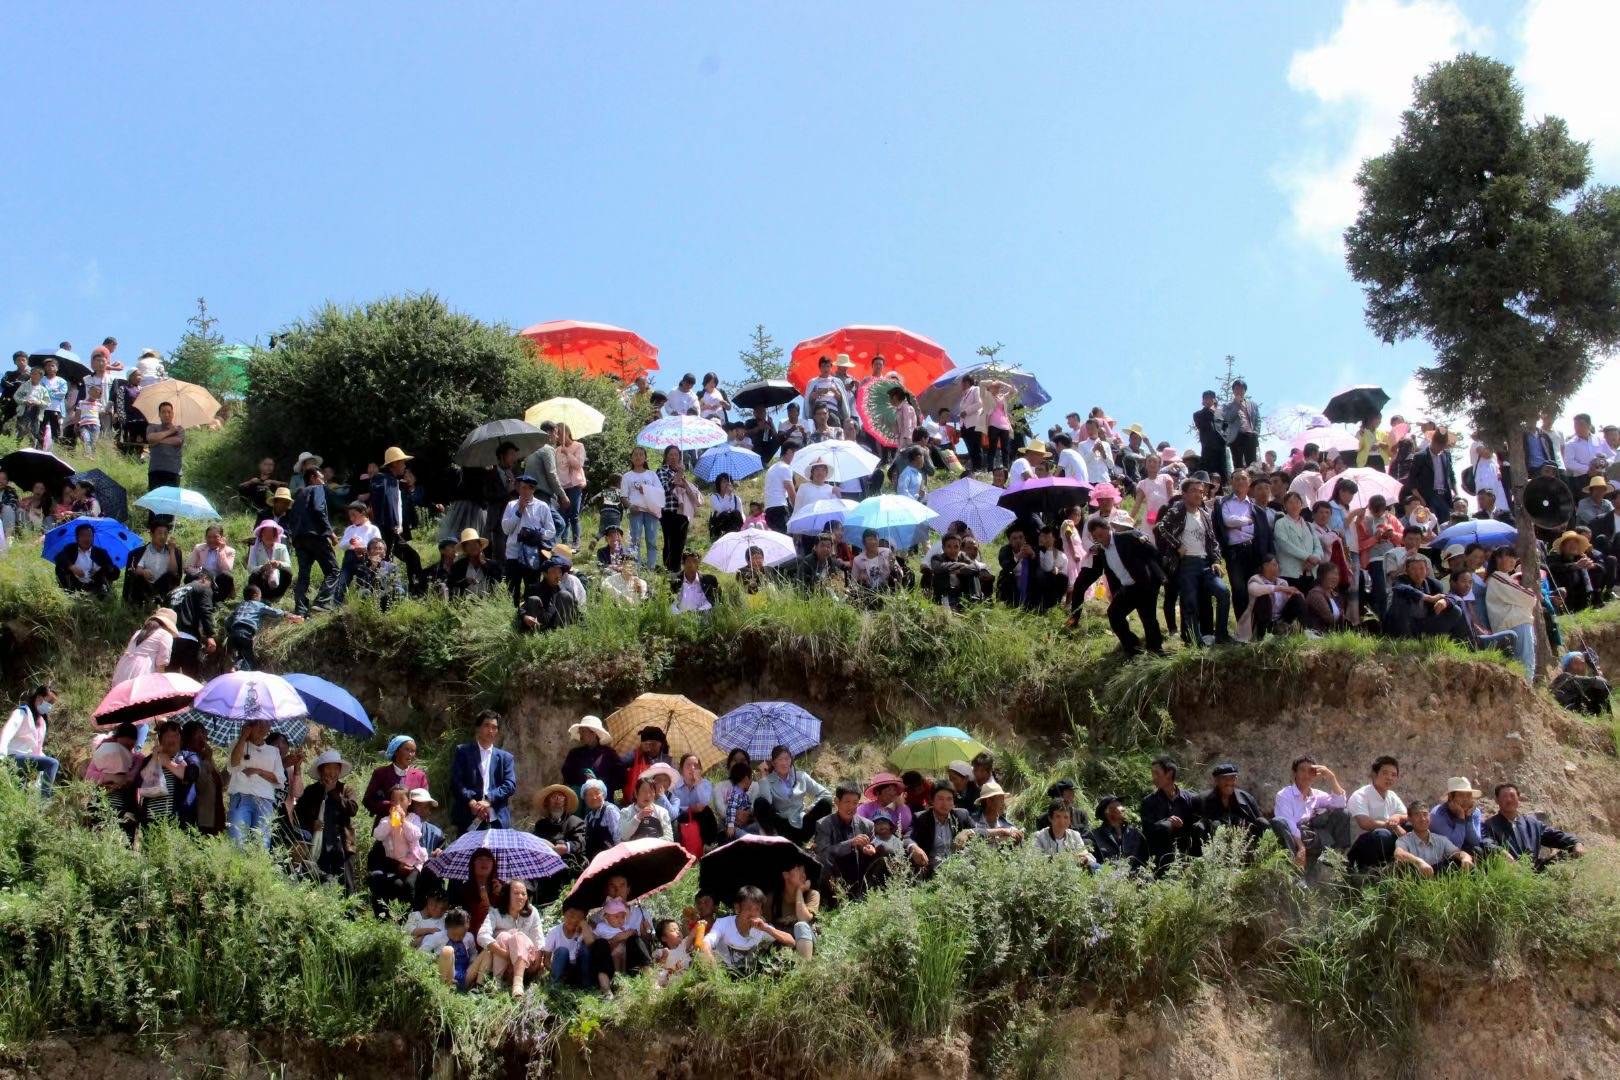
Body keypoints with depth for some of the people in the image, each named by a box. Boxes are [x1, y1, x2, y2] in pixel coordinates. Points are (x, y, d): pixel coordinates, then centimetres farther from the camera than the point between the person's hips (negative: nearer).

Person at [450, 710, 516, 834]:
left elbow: (510, 785, 3)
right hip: (469, 819, -2)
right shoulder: (463, 752, 9)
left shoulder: (505, 757, 15)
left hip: (497, 820, 2)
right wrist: (472, 802, -15)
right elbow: (455, 782, 0)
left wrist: (488, 800, -13)